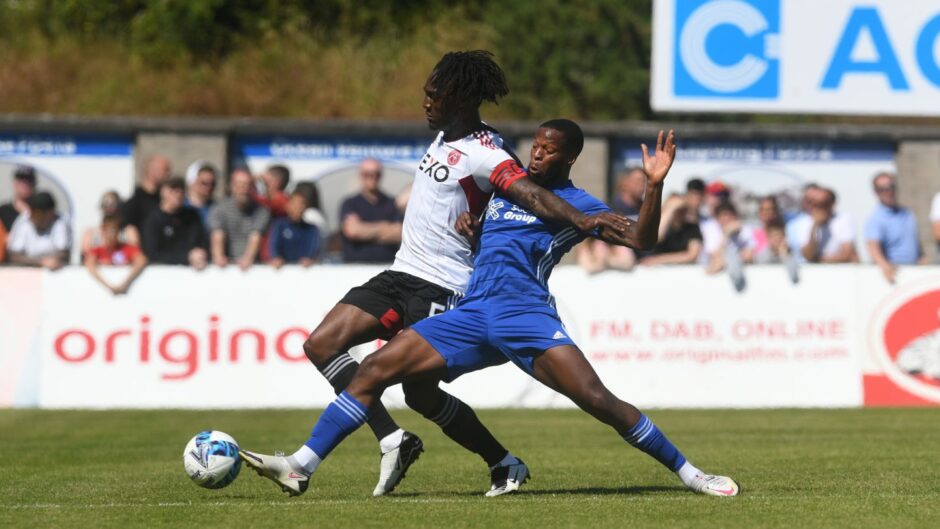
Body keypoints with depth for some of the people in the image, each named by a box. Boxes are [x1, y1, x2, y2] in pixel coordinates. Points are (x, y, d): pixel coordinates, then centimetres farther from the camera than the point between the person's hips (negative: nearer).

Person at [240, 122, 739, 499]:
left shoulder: (576, 204, 4)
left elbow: (638, 239, -6)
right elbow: (476, 215, 39)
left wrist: (654, 185, -19)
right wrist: (465, 218, 16)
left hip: (527, 315, -5)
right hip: (471, 315, 5)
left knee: (598, 400, -19)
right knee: (373, 370, -5)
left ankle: (689, 473, -6)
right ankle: (300, 466, -6)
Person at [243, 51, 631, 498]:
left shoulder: (482, 154, -17)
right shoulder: (445, 137, 11)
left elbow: (532, 195, -30)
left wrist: (581, 220, -46)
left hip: (440, 288, -9)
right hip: (404, 272, 9)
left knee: (420, 393, -8)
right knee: (321, 345, 0)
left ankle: (505, 465, 9)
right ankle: (392, 442, -5)